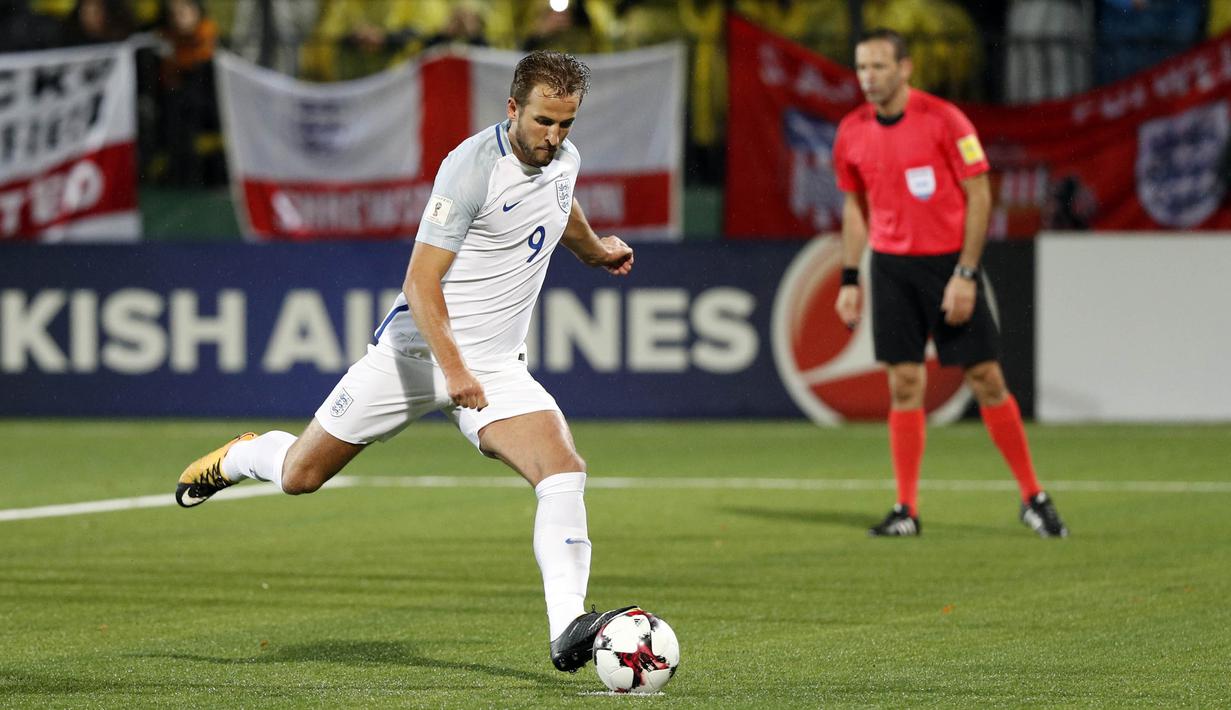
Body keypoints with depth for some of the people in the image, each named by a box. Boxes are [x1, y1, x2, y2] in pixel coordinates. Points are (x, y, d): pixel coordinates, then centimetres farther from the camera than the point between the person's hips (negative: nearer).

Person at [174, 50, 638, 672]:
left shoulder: (564, 158, 2)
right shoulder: (472, 166, -21)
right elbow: (421, 282, -22)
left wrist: (597, 250, 47)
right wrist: (452, 366, -31)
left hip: (496, 369, 5)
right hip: (416, 350, -5)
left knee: (564, 472, -21)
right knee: (299, 475, 5)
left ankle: (566, 631, -27)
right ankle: (241, 457, 41)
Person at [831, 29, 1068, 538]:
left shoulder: (943, 120, -11)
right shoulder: (853, 132, 3)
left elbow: (979, 196, -9)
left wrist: (964, 275, -14)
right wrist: (849, 279, 9)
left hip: (948, 262, -3)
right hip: (891, 266, 3)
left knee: (986, 381, -2)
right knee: (904, 386, 0)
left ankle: (1033, 498, 8)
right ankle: (906, 511, 5)